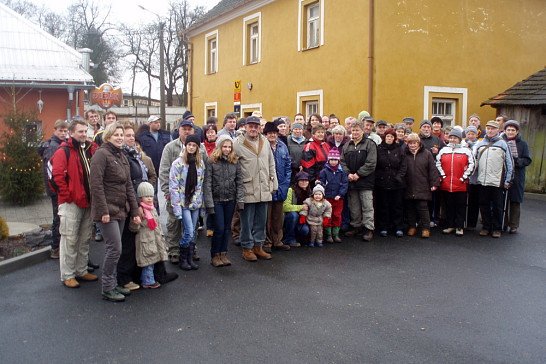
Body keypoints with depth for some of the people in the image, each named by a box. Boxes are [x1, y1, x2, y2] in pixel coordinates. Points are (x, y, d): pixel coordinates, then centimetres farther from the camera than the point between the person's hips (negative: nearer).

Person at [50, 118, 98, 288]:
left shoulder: (91, 149, 12)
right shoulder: (64, 151, -8)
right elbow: (57, 175, -16)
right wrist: (67, 195, -15)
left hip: (87, 202, 7)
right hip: (71, 203, -7)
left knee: (85, 239, 14)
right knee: (70, 239, -1)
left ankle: (81, 271, 26)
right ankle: (67, 275, 9)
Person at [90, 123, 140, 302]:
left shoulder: (122, 156, 16)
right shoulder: (101, 154, -10)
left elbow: (128, 185, 17)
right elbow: (96, 184, -16)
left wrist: (135, 211, 13)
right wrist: (103, 211, -20)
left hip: (120, 210, 8)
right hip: (108, 211, -8)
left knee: (113, 248, 13)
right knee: (114, 248, -8)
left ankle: (113, 284, 22)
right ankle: (107, 289, 4)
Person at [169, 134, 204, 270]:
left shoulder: (200, 163, 9)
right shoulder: (178, 163, -6)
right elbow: (173, 186, -9)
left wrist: (202, 203, 8)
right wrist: (176, 207, -13)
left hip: (195, 202, 5)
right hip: (183, 202, -4)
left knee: (193, 232, 8)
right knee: (189, 232, -9)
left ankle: (190, 258, 19)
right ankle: (182, 259, 8)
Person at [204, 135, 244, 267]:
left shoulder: (235, 161, 6)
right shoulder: (211, 162, -5)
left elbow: (239, 182, 7)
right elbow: (207, 184, -7)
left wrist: (240, 200, -1)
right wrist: (209, 204, -12)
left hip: (230, 200, 4)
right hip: (217, 200, -4)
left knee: (227, 228, 9)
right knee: (219, 228, -5)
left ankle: (223, 254, 21)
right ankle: (214, 255, 11)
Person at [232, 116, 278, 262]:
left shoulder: (264, 142, 12)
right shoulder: (237, 143, -5)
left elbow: (271, 163, 19)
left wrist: (273, 183, 17)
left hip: (264, 189, 5)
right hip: (247, 189, -5)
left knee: (261, 220, 11)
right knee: (247, 220, 2)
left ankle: (258, 246, 23)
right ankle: (247, 248, 14)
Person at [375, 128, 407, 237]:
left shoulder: (399, 149, 7)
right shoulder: (379, 149, 5)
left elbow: (403, 165, 4)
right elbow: (375, 166, 5)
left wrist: (399, 177, -8)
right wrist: (378, 177, -6)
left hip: (397, 183, 1)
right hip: (382, 182, 0)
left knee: (397, 206, 4)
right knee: (383, 206, 4)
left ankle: (399, 228, 11)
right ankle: (383, 227, 13)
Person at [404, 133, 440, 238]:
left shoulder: (426, 153, 4)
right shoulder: (404, 154, 7)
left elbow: (432, 169, 4)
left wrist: (434, 183, -1)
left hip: (422, 188, -2)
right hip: (408, 188, 2)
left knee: (423, 207, -4)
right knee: (410, 208, 8)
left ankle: (425, 228, 5)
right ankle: (412, 227, 21)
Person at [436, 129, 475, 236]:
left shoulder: (466, 151, 4)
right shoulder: (443, 150, 11)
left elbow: (471, 165, 1)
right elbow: (438, 164, 11)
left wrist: (464, 177, -5)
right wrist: (442, 176, 1)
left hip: (461, 185, -2)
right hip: (446, 185, 2)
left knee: (460, 206, 2)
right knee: (449, 206, 9)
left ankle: (459, 227, 11)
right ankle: (450, 226, 19)